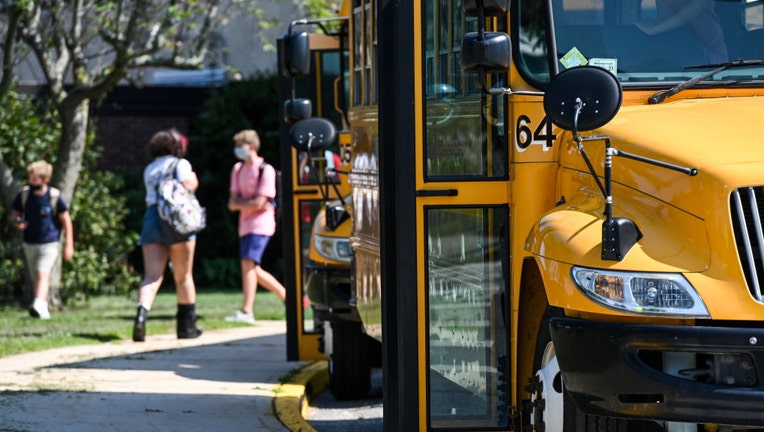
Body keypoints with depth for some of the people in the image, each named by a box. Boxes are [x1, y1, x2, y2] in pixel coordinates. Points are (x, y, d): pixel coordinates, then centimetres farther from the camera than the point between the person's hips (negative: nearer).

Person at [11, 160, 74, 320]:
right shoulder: (24, 195, -2)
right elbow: (15, 214, 13)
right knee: (36, 277, 11)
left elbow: (66, 221, -3)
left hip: (49, 243, -5)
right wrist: (17, 222, -12)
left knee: (43, 273, -21)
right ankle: (44, 308, 23)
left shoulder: (54, 197, -10)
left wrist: (69, 245, -5)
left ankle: (38, 305, -32)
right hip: (29, 243, 5)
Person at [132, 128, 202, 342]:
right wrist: (194, 181, 12)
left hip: (152, 216, 3)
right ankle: (187, 326, 15)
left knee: (152, 276, -7)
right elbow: (186, 186, -10)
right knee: (183, 276, 8)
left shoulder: (149, 169, 22)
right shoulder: (181, 164, 6)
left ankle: (142, 312, -34)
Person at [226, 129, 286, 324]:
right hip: (245, 225, 8)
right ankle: (286, 295, 25)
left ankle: (246, 311, -22)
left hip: (260, 224, -8)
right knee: (254, 271, 10)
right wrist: (250, 204, -11)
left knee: (248, 264, -18)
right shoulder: (238, 169, 12)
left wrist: (239, 203, -4)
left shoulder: (265, 170, -9)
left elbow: (259, 203, -16)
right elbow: (232, 203, 6)